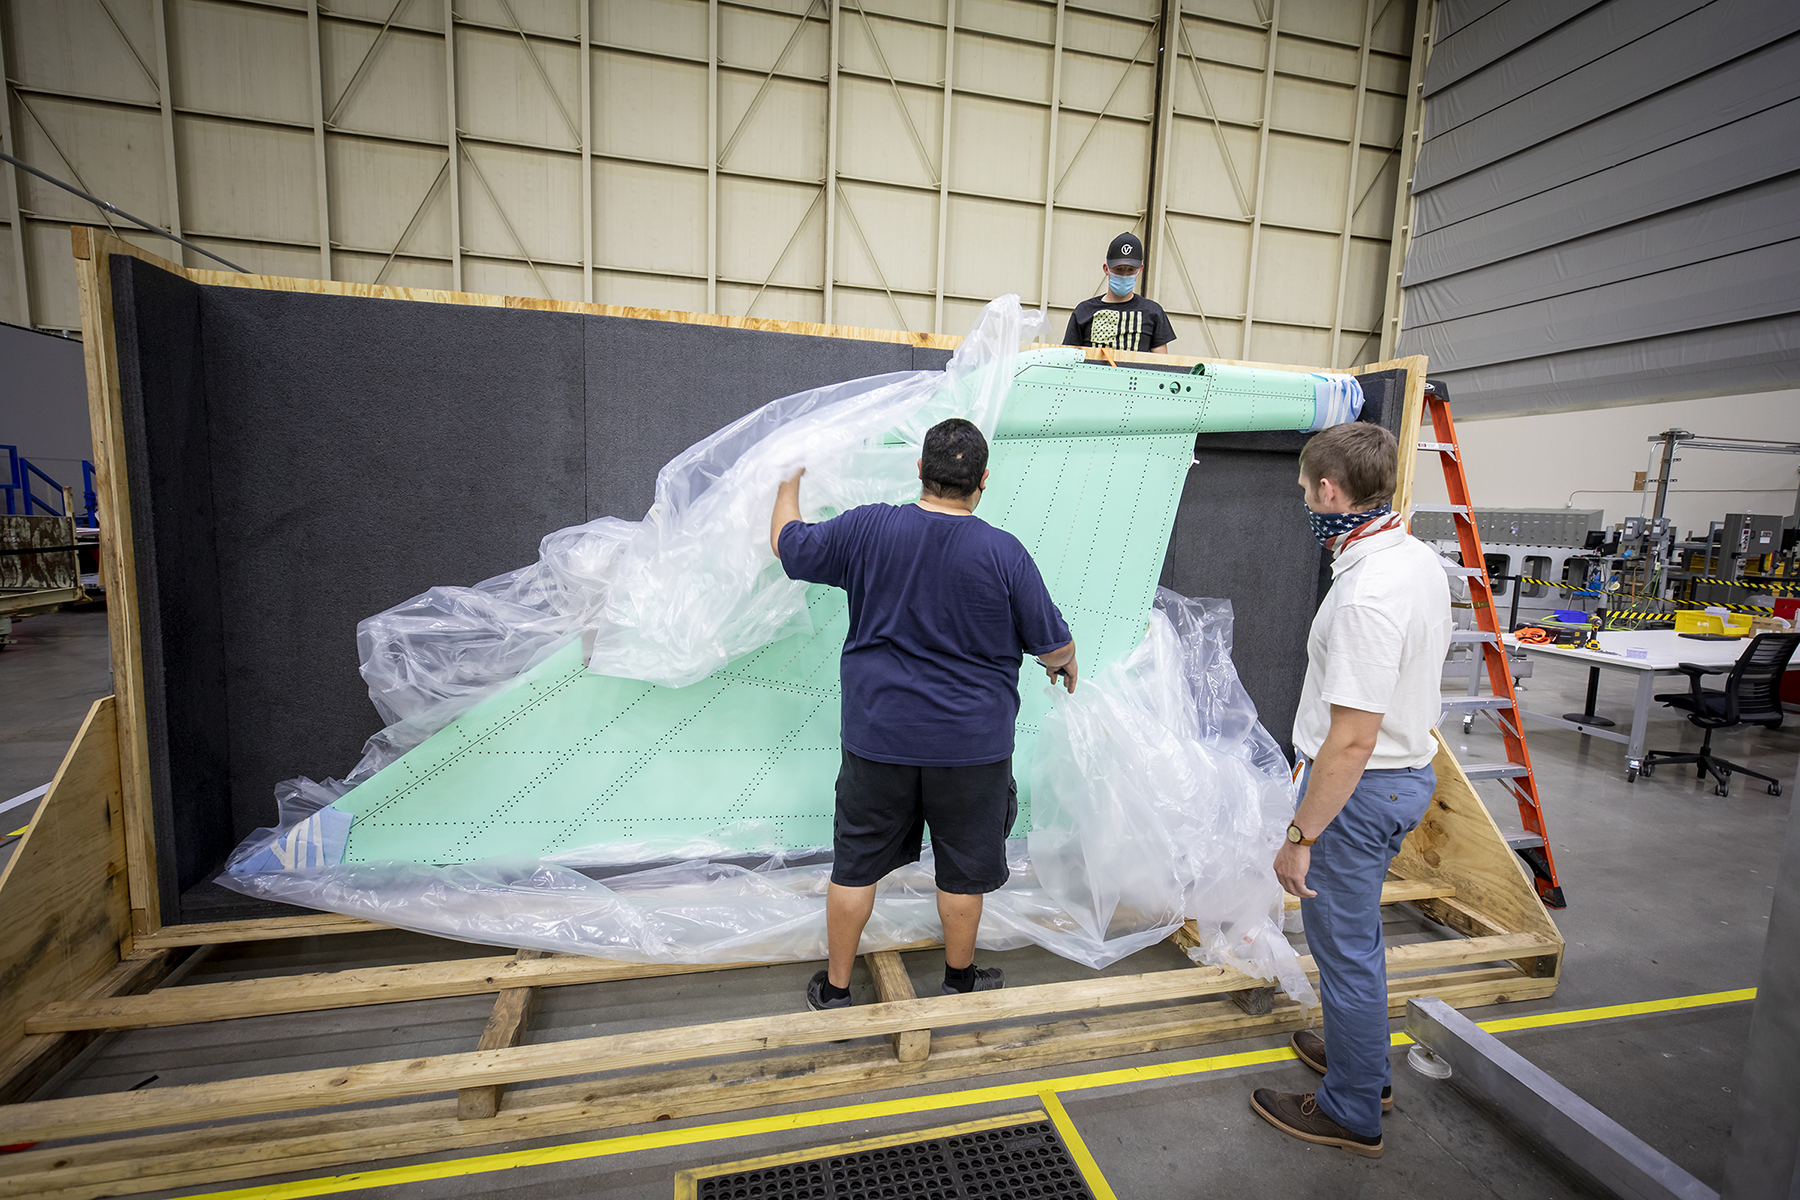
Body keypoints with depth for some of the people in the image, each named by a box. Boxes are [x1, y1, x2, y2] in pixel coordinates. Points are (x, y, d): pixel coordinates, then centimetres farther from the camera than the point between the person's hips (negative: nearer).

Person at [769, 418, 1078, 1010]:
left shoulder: (866, 529, -9)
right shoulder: (1004, 553, -13)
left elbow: (787, 544, 7)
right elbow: (1053, 647, -4)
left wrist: (790, 482, 25)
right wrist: (1067, 667, 20)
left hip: (878, 737, 2)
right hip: (971, 745, -1)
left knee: (857, 863, 16)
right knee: (963, 868, 18)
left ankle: (835, 988, 32)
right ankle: (960, 977, 39)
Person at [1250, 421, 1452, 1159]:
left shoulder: (1365, 595, -29)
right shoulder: (1420, 560, 3)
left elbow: (1352, 740, -28)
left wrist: (1300, 835, -22)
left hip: (1358, 789, -10)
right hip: (1407, 772, 10)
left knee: (1345, 947, 9)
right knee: (1354, 935, 27)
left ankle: (1352, 1113, 29)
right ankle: (1360, 1060, 47)